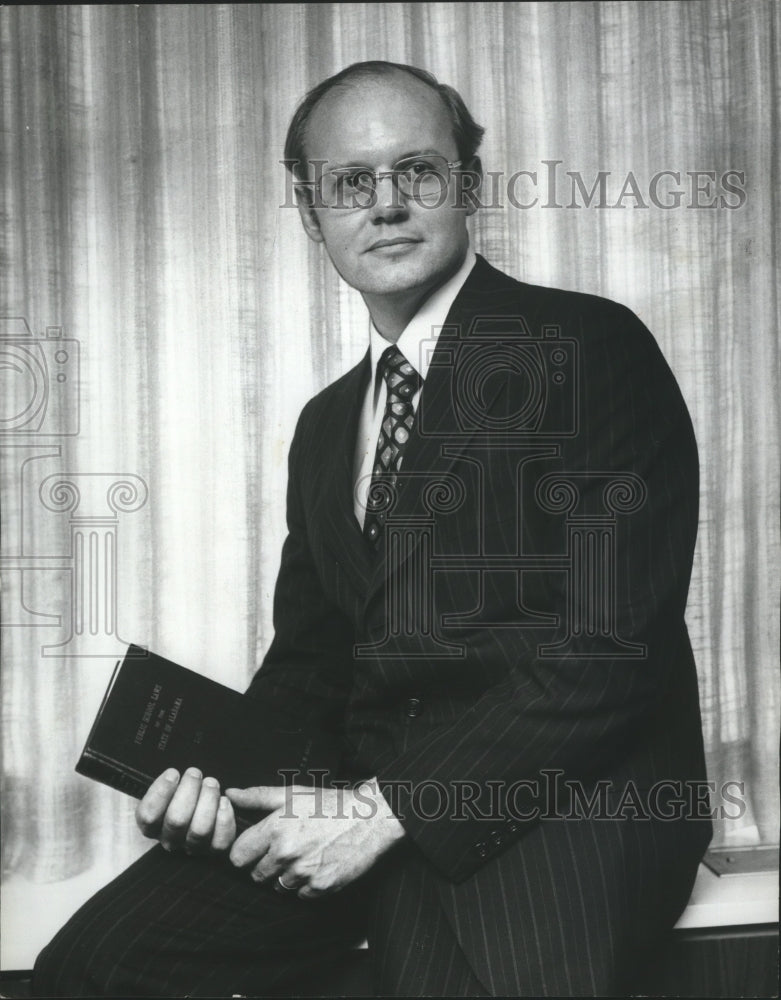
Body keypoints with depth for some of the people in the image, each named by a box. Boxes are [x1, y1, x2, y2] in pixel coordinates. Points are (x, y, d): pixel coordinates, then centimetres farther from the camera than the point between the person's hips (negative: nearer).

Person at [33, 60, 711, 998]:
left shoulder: (593, 348, -3)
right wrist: (220, 775, -2)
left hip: (565, 791, -6)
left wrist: (388, 809, -15)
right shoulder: (326, 425, 20)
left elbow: (610, 646, -12)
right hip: (361, 797, 6)